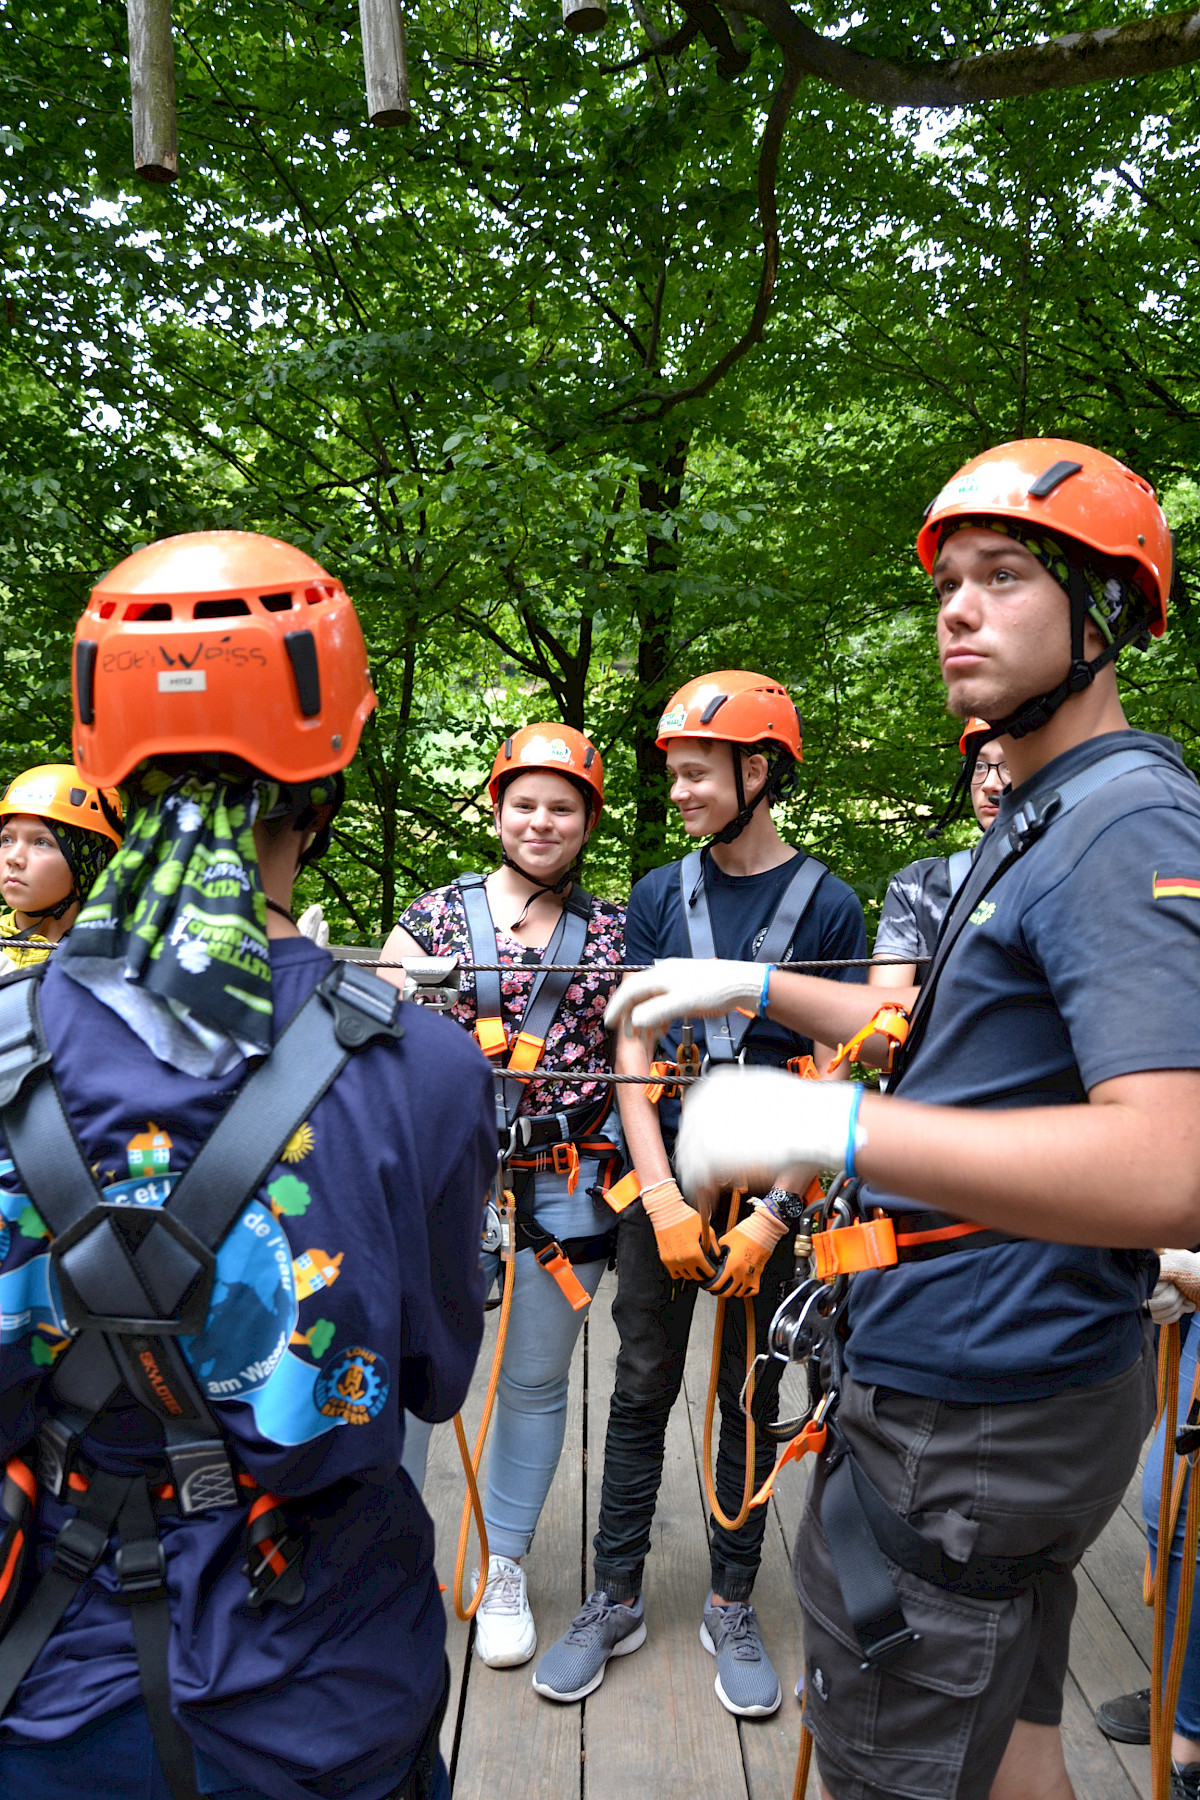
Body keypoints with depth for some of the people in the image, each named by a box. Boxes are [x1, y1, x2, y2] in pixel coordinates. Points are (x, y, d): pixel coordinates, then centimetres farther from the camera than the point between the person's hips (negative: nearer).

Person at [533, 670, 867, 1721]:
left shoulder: (827, 905, -3)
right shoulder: (659, 896, 4)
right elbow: (633, 1055, 1)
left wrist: (773, 1217, -11)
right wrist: (664, 1198, -8)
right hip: (663, 1179, 2)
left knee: (750, 1402, 11)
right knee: (642, 1392, 9)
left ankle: (733, 1608, 27)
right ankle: (616, 1603, 24)